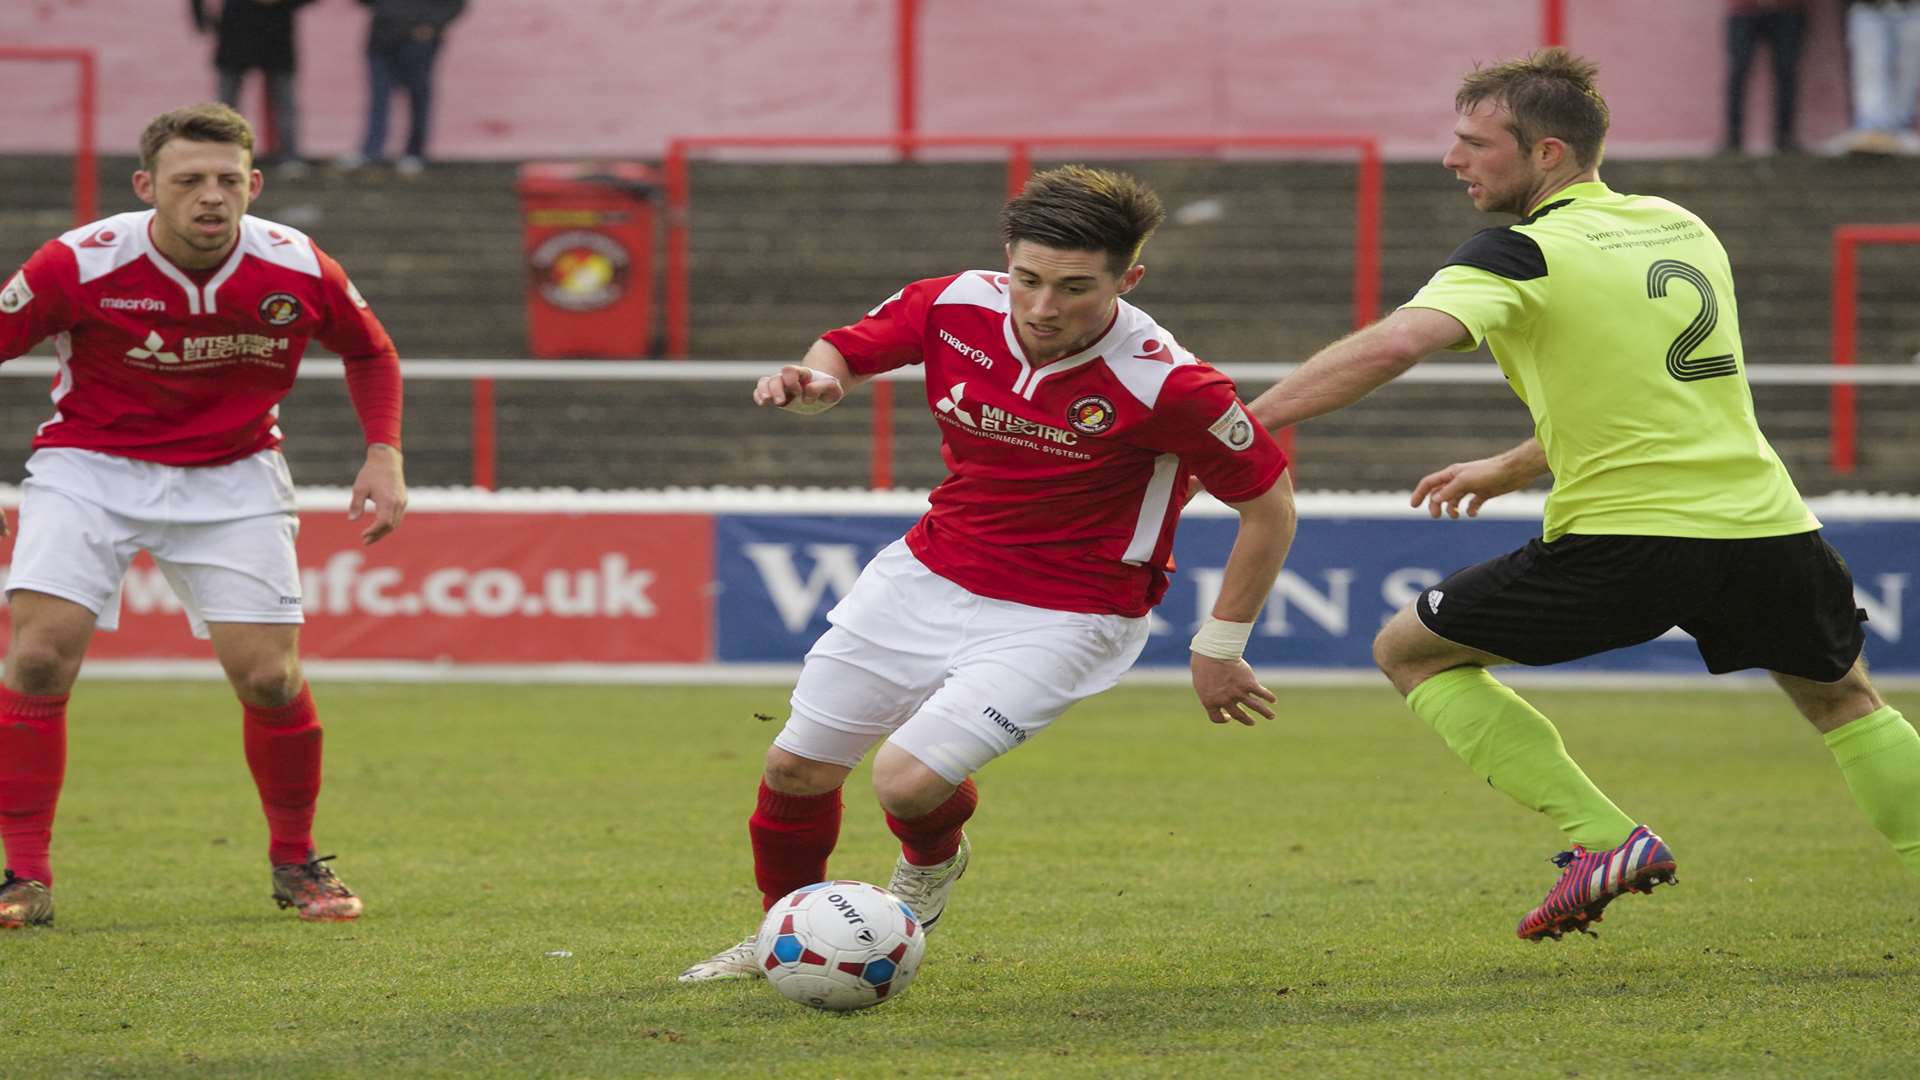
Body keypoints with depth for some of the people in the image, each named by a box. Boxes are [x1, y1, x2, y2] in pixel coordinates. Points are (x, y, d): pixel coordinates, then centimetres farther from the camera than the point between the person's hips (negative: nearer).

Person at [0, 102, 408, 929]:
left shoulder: (299, 271, -13)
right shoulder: (80, 265, -21)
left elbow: (369, 351, 7)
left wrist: (384, 454, -4)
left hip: (232, 476, 1)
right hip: (90, 464, -1)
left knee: (268, 675, -7)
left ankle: (295, 861, 18)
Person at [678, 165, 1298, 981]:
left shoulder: (1164, 385, -27)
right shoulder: (955, 307, -15)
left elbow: (1269, 502, -14)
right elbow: (844, 353, 5)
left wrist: (1219, 651, -9)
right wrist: (810, 381, -20)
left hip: (1062, 617, -5)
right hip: (930, 571, 5)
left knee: (908, 780, -20)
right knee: (798, 767, 8)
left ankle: (930, 862, 19)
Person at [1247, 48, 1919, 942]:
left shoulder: (1521, 253, -5)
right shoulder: (1683, 227, 16)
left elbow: (1395, 343, -22)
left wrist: (1248, 418, -20)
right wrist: (1508, 469, 33)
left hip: (1628, 540, -6)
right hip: (1768, 527, 6)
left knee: (1412, 651, 11)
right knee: (1844, 701, 30)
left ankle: (1604, 837, 1)